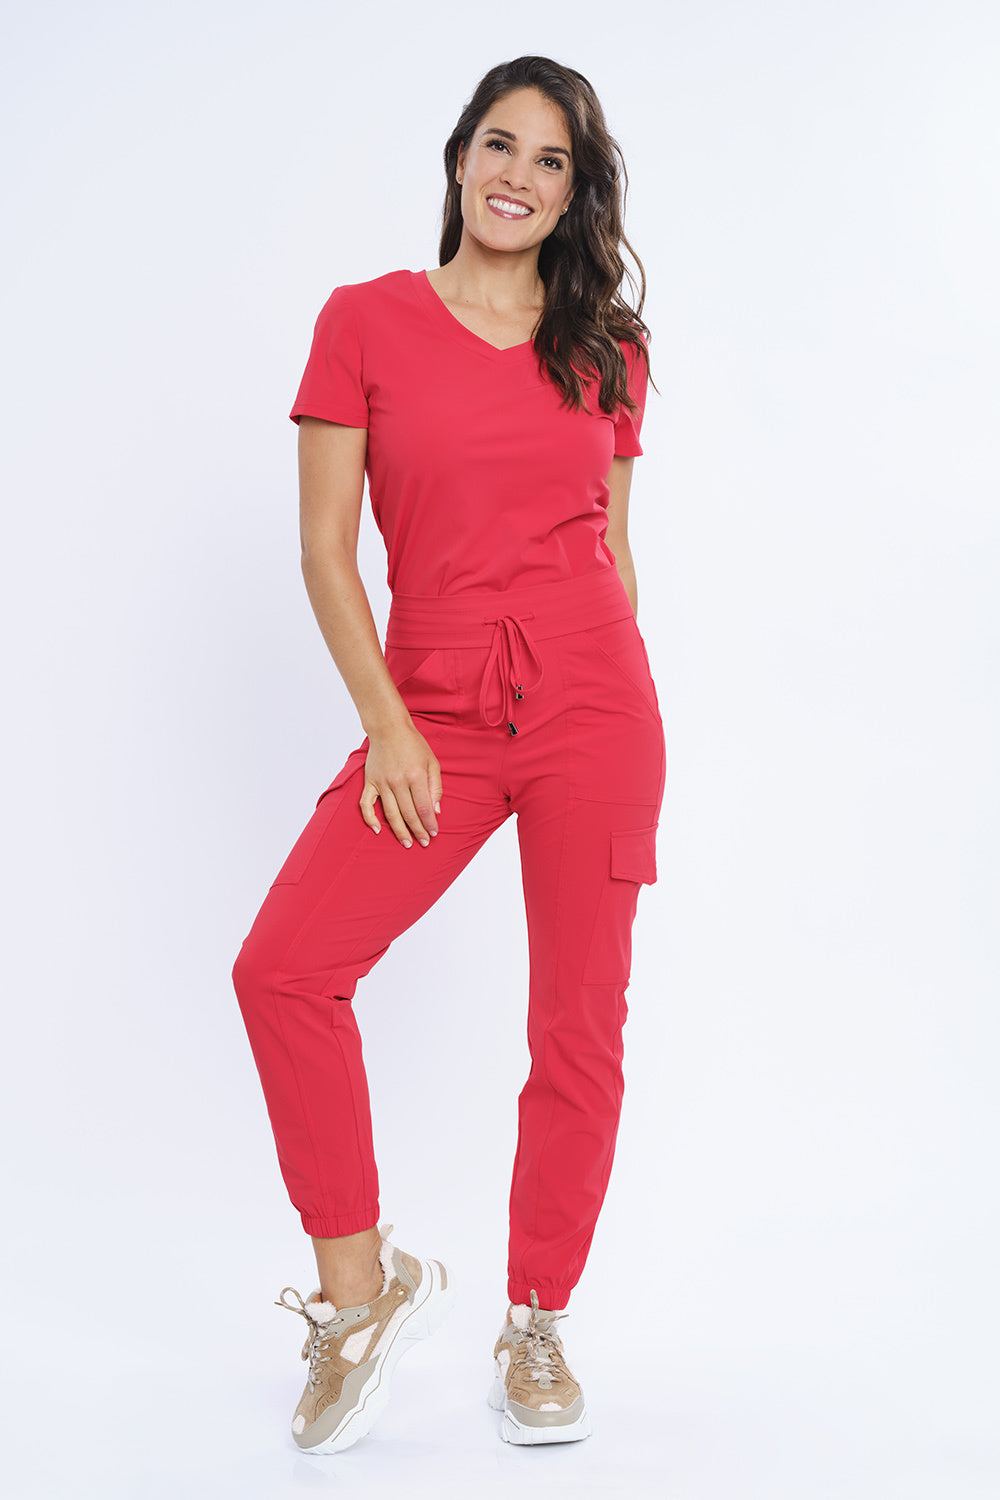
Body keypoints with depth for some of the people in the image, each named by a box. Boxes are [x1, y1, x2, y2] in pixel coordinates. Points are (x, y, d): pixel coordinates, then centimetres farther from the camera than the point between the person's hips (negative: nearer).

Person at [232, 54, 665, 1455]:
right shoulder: (367, 322, 4)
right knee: (283, 969, -15)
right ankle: (363, 1286, 4)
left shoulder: (608, 351, 10)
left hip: (592, 707, 1)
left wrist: (627, 733, 9)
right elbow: (325, 545, 1)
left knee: (580, 1021, 2)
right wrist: (387, 725, -7)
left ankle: (536, 1328, 20)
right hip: (434, 716, 0)